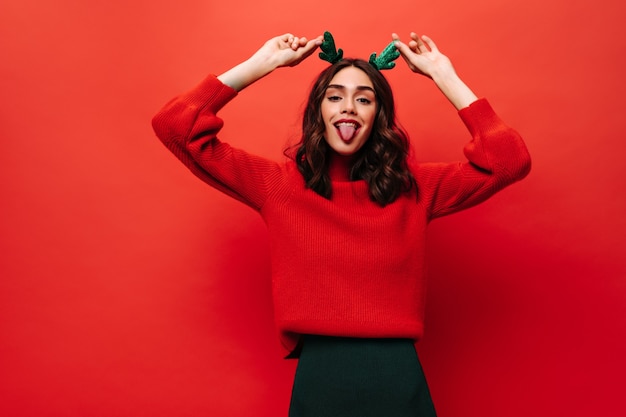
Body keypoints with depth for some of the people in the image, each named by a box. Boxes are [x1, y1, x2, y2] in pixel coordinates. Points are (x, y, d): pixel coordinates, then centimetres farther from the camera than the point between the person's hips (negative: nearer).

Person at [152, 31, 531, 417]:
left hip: (399, 379, 2)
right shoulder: (279, 184, 0)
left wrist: (444, 76, -1)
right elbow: (176, 127, -2)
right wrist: (262, 64, -2)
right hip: (317, 378, -1)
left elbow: (509, 160, -4)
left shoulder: (413, 188, 2)